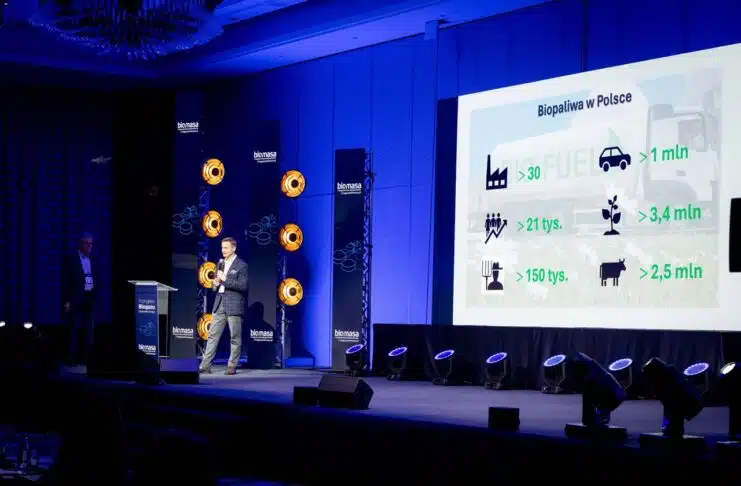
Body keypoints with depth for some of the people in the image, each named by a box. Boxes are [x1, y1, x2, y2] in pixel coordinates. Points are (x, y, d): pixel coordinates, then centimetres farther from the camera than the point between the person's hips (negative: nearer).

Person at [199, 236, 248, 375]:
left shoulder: (241, 265, -5)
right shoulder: (221, 263, 15)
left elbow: (243, 286, -14)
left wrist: (225, 279, -17)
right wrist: (214, 284, 0)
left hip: (234, 305, -6)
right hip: (219, 304, 6)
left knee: (235, 337, 1)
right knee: (213, 335, 3)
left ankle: (232, 366, 8)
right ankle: (205, 365, 2)